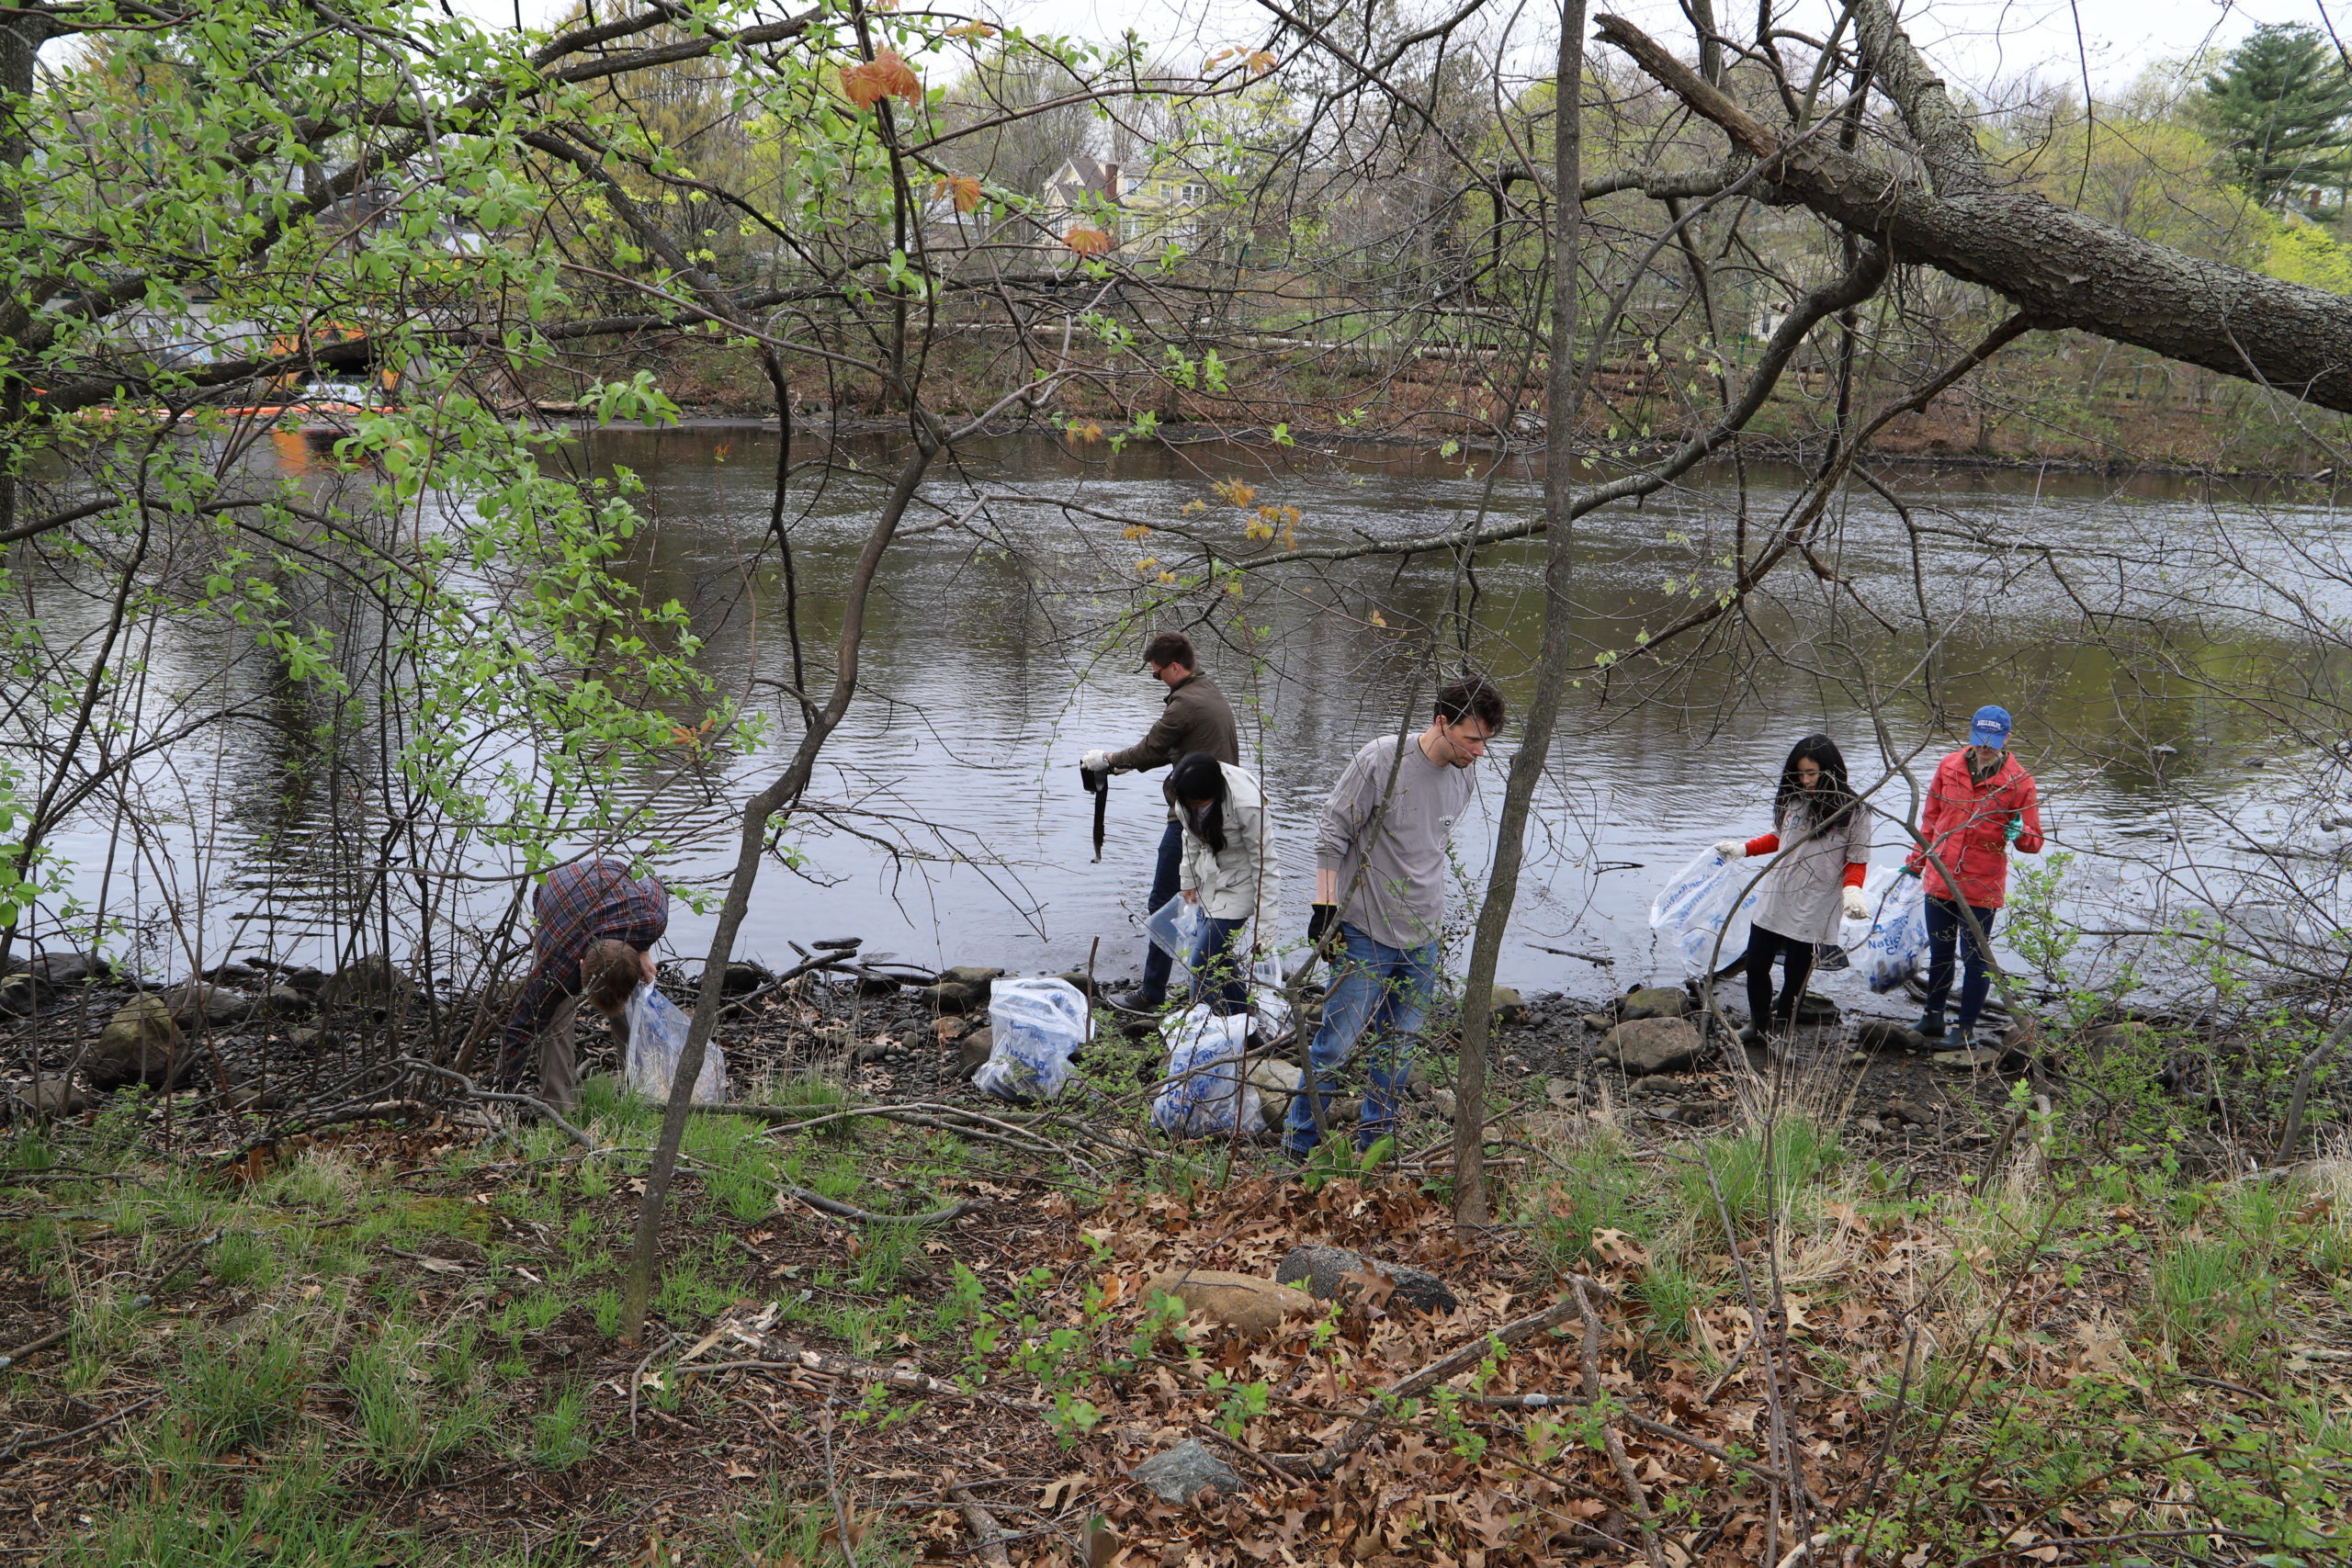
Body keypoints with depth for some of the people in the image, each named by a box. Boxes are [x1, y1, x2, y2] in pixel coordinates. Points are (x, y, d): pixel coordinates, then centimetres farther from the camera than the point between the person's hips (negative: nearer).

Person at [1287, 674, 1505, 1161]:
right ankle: (1296, 1149, 7)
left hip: (1424, 939, 6)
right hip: (1365, 934, -6)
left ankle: (1373, 1146, 22)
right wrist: (1326, 907, -14)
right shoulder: (1380, 762, -15)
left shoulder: (1463, 781, 5)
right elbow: (1332, 835, -10)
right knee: (1337, 1042, -6)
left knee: (1399, 1048, 10)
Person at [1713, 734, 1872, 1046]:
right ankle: (1757, 1025, 31)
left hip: (1813, 911, -5)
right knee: (1756, 965, 11)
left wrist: (1852, 890, -21)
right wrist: (1742, 849, 16)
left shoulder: (1853, 812, -8)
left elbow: (1857, 862, -4)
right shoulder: (1792, 801, 4)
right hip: (1773, 901, 5)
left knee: (1795, 974, 4)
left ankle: (1780, 1030, 23)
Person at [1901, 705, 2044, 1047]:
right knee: (1939, 952, 15)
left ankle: (1967, 1026, 16)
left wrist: (2019, 833, -26)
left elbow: (2033, 842, -4)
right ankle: (1933, 1015, 30)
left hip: (1982, 887, -3)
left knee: (1975, 958, 4)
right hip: (1940, 879, 4)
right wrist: (1915, 863, 19)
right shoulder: (1949, 767, 3)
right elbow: (1930, 819, 16)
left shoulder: (2019, 781, -6)